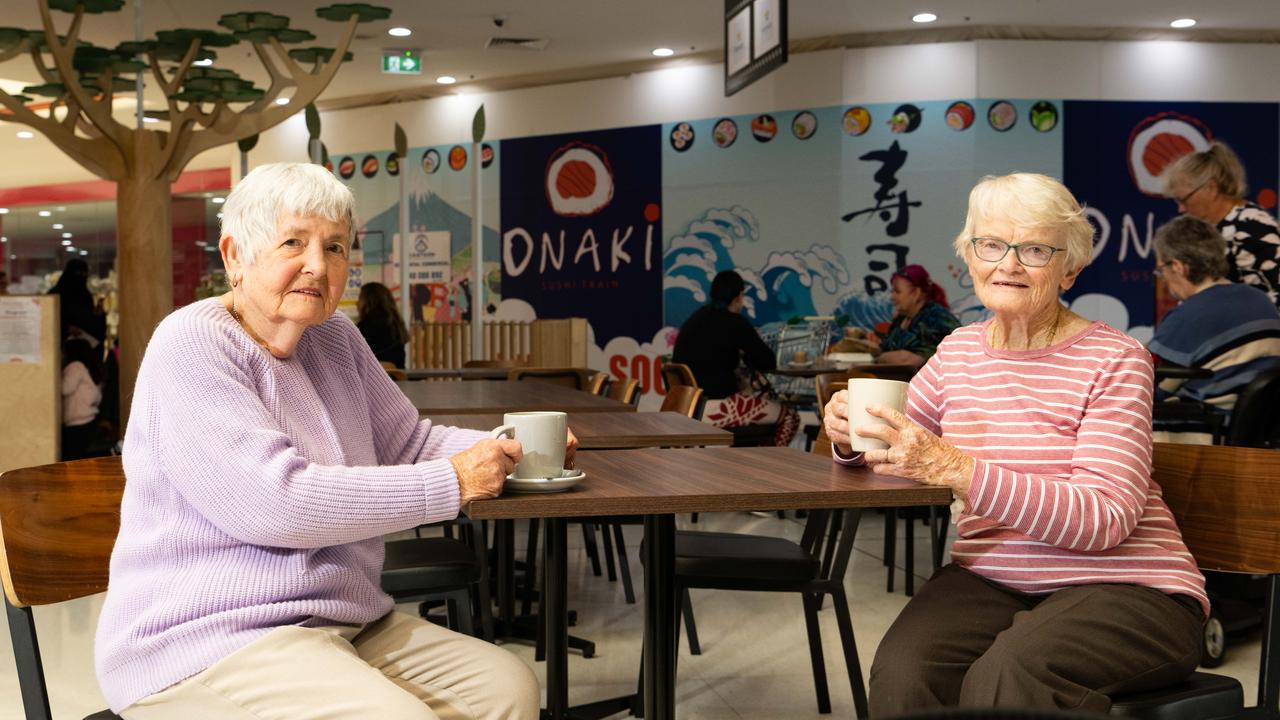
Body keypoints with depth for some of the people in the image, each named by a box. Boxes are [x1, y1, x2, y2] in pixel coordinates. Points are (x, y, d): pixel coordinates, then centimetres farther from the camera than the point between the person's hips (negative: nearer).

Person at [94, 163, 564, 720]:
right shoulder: (191, 346, -14)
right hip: (207, 641, -8)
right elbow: (272, 503, -24)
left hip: (346, 626, 8)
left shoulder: (335, 339, 11)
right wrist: (450, 484, -20)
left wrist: (505, 449, -2)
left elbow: (409, 443, 18)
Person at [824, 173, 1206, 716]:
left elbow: (1104, 519, -18)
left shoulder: (1114, 359, -7)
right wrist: (852, 432, -4)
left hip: (1120, 587, -4)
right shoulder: (958, 351, 10)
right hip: (987, 576, 4)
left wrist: (953, 469, -28)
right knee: (900, 674, -27)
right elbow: (894, 445, 22)